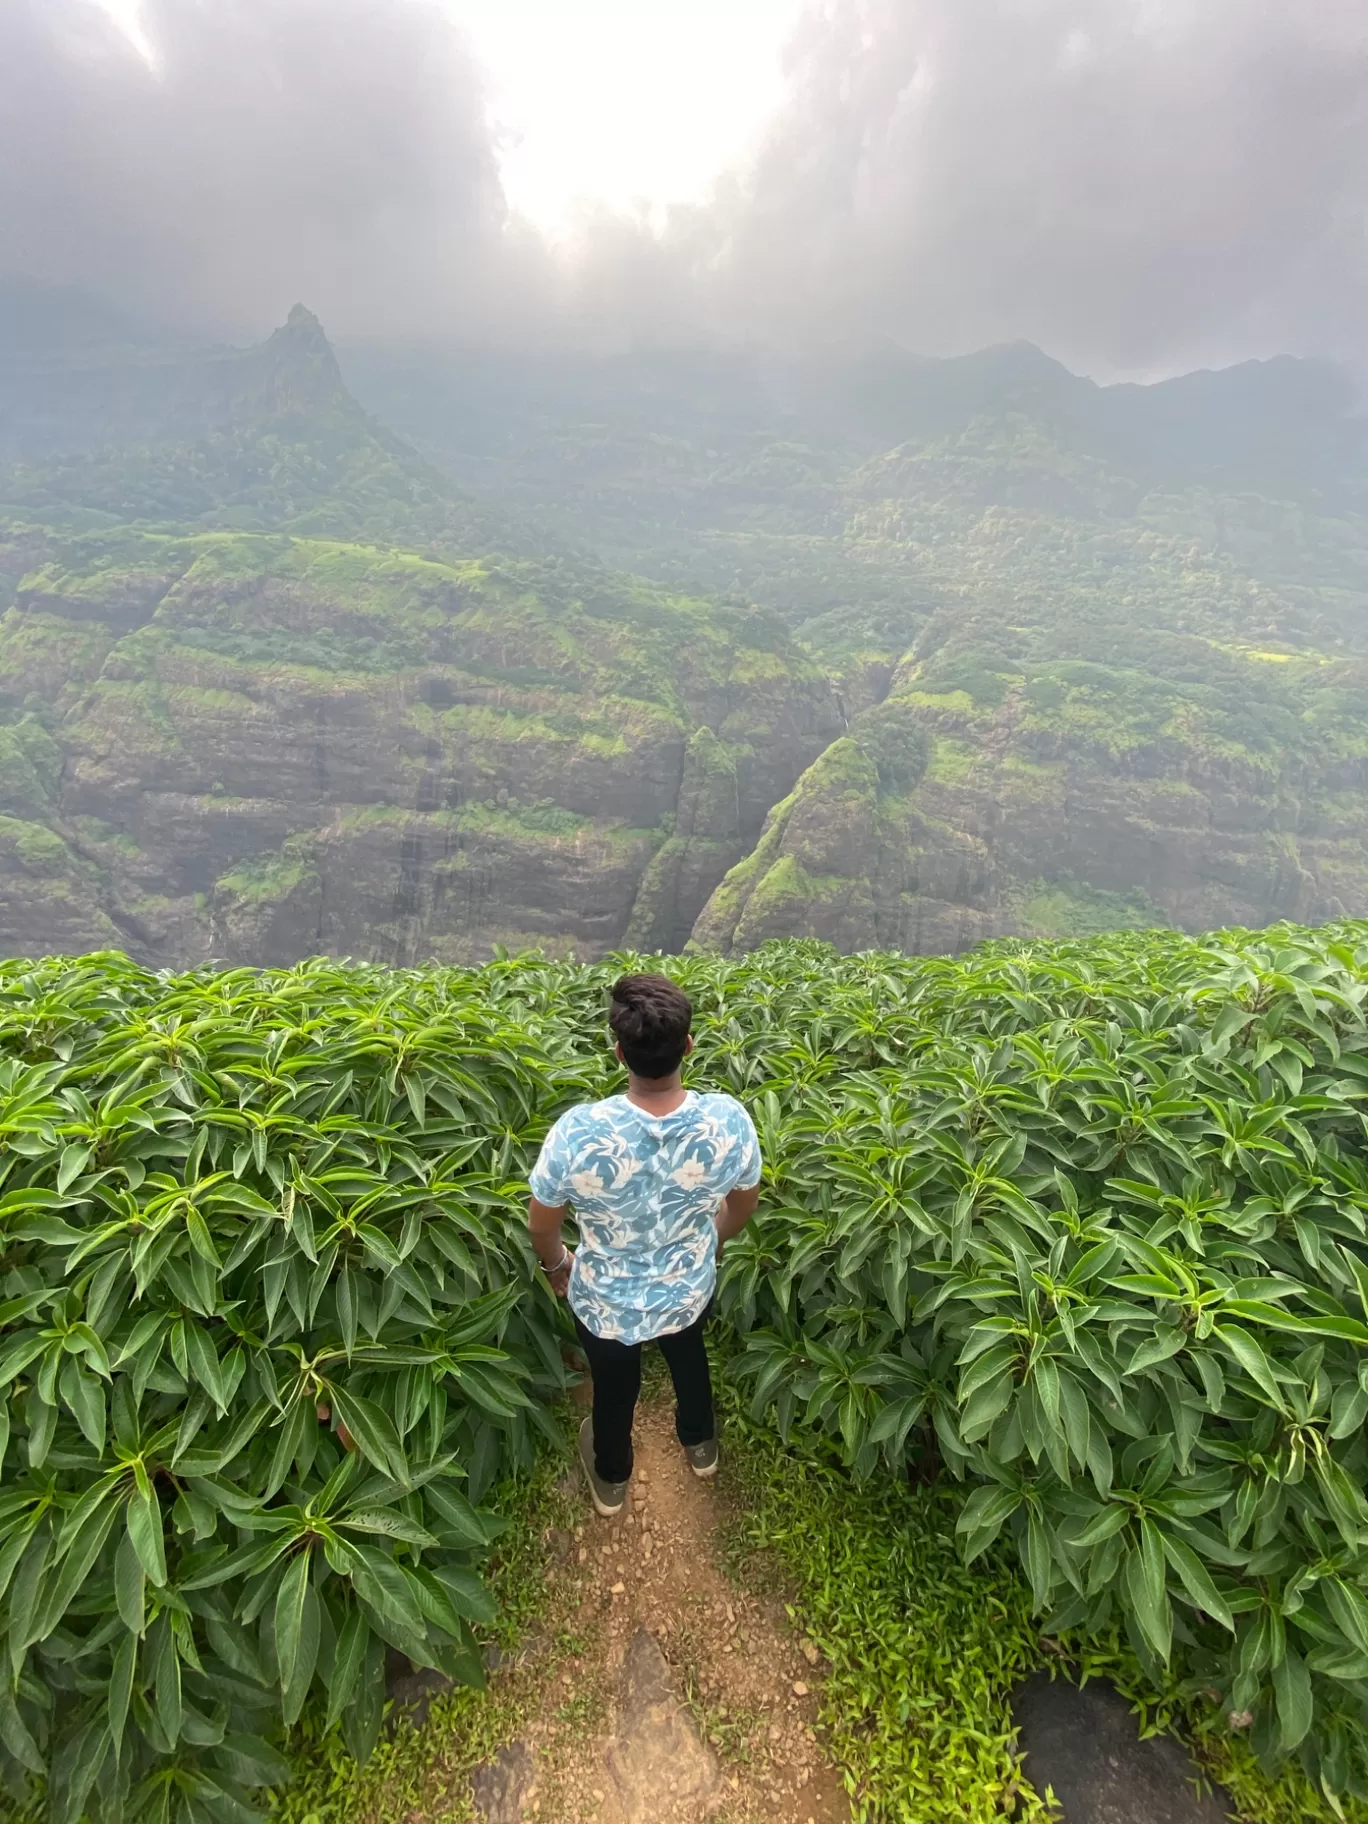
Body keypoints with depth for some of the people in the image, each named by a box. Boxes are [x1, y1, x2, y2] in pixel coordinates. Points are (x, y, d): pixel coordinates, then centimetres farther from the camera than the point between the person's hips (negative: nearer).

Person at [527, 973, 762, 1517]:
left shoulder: (577, 1132, -35)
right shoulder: (729, 1120, -29)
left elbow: (542, 1223, -16)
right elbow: (744, 1205, -8)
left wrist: (556, 1265, 7)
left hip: (603, 1302, -1)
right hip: (689, 1291, 2)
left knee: (614, 1386, 31)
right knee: (688, 1354, 37)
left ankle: (611, 1481, 61)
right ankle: (700, 1446, 65)